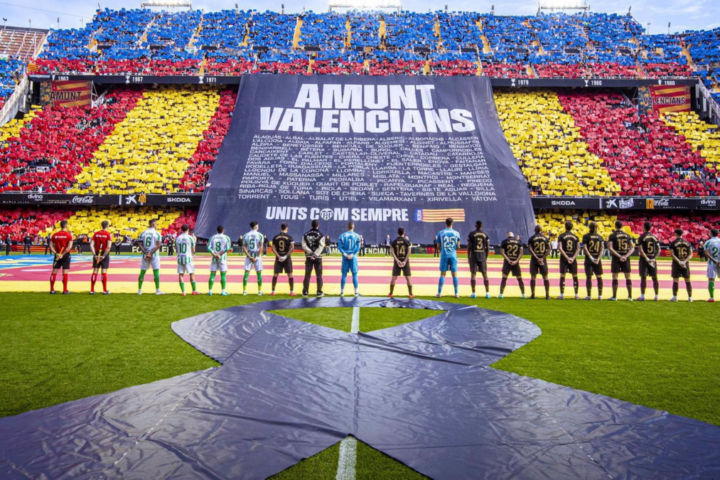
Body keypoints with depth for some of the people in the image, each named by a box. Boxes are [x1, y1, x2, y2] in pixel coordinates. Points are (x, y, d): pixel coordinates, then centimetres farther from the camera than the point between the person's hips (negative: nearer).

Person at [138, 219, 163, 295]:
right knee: (156, 272, -1)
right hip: (154, 255, -4)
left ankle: (139, 290, 16)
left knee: (142, 272, 11)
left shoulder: (143, 233, 5)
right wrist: (151, 253, -13)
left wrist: (146, 253, -6)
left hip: (145, 255, 4)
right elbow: (158, 245, -15)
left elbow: (140, 245, -1)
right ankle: (157, 290, -1)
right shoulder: (157, 233, -6)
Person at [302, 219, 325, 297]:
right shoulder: (320, 235, -5)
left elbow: (304, 245, -4)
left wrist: (311, 253, -8)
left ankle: (305, 292, 9)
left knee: (307, 275, 8)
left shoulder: (306, 234, 4)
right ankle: (319, 292, 6)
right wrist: (315, 255, -15)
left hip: (309, 257, 2)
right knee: (319, 275, 6)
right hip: (318, 257, -2)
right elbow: (321, 247, -14)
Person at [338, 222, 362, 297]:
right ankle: (356, 292, 5)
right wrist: (352, 254, -10)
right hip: (353, 257, -1)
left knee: (344, 274, 7)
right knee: (354, 275, 3)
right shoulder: (356, 236, -1)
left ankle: (342, 292, 10)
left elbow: (340, 247, -6)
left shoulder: (342, 235, 1)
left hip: (345, 257, 1)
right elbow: (358, 247, -8)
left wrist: (345, 255, -8)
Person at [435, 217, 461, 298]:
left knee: (442, 274, 4)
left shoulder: (441, 233, 1)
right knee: (454, 274, 6)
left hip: (444, 255, 0)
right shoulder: (456, 233, 2)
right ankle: (456, 293, 7)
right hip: (453, 255, 0)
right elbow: (458, 246, 6)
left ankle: (439, 293, 3)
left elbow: (438, 246, 5)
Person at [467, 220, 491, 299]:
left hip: (474, 256, -2)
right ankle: (487, 293, 5)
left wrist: (468, 257, 2)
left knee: (473, 274, 2)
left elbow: (469, 246, -5)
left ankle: (473, 293, 0)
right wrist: (486, 257, 15)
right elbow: (487, 247, 5)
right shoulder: (485, 235, 6)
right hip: (482, 257, 2)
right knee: (485, 275, 7)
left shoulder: (471, 234, -2)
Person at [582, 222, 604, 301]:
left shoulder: (586, 236, -2)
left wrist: (591, 257, -14)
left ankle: (589, 295, 0)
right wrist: (598, 258, -8)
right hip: (598, 259, 3)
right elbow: (602, 248, -1)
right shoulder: (600, 237, 7)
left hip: (589, 259, -3)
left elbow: (585, 248, -12)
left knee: (589, 277, -1)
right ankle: (600, 295, 11)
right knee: (599, 277, 10)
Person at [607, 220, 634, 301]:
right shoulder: (627, 235, 8)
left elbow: (610, 248, -14)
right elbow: (632, 248, 2)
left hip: (616, 258, -3)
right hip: (626, 259, 3)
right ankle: (630, 296, 13)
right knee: (628, 277, 10)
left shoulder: (612, 235, -4)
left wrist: (619, 256, -14)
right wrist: (626, 256, -8)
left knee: (615, 277, 2)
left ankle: (614, 296, 3)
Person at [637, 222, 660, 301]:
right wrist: (654, 258, -3)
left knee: (643, 277, -2)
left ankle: (642, 296, -3)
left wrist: (646, 258, -17)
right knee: (654, 278, 10)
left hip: (644, 259, -4)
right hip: (653, 260, 4)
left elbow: (640, 250, -16)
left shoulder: (642, 237, -6)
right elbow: (659, 250, 4)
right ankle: (656, 296, 14)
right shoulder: (655, 237, 9)